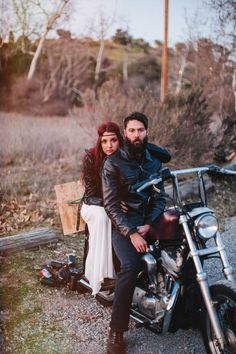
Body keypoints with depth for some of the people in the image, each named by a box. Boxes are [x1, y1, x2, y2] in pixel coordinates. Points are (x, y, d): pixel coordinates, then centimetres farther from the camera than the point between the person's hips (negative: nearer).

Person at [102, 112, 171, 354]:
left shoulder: (155, 160, 10)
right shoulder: (112, 163, -4)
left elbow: (159, 198, 5)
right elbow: (111, 204, -10)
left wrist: (148, 224, -13)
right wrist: (131, 233, -20)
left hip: (148, 218, 5)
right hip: (123, 222, -5)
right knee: (130, 266, -29)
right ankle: (116, 333, -21)